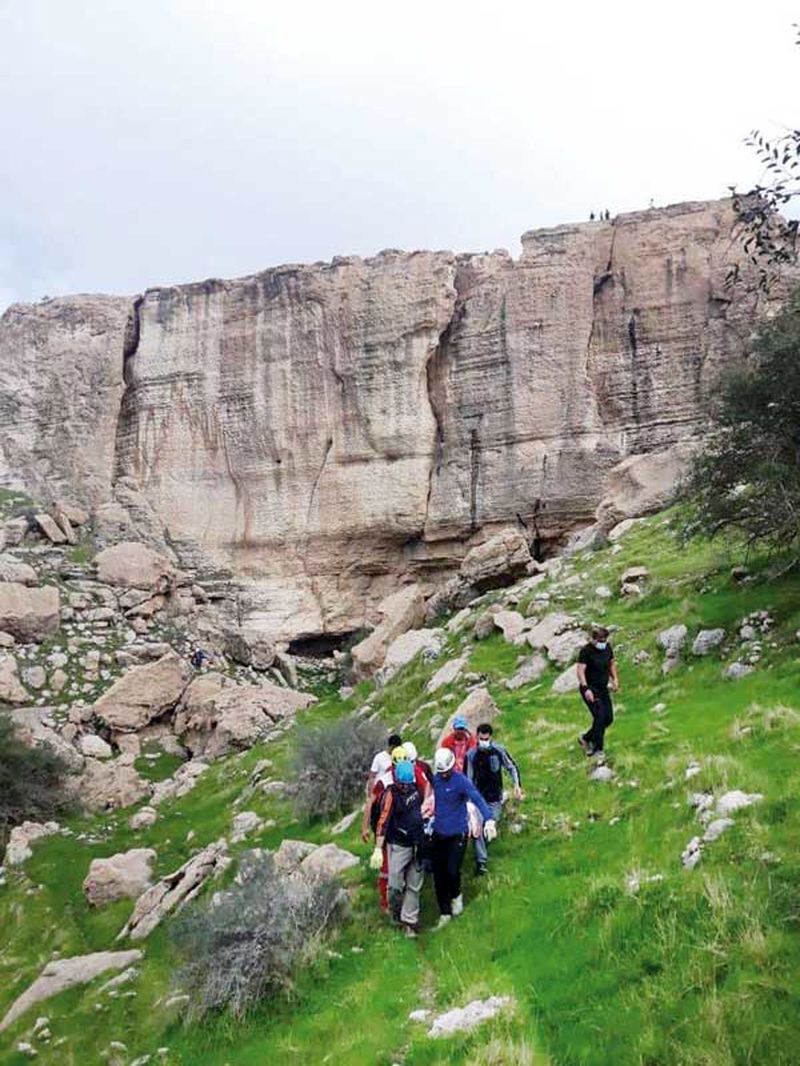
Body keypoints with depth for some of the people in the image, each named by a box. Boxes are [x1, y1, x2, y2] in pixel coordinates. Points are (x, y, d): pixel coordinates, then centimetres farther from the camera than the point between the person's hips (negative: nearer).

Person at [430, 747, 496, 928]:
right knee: (438, 875, 7)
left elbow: (477, 799, -29)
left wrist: (488, 819, -45)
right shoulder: (435, 779, 1)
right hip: (438, 834, 5)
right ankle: (445, 913, 24)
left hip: (457, 835, -4)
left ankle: (455, 896, 29)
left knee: (452, 871, -7)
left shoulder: (461, 781, -16)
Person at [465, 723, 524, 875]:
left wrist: (517, 785, -6)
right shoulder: (471, 755, -10)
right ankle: (481, 861, -3)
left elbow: (512, 767, 3)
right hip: (478, 798, 0)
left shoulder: (499, 750, -10)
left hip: (495, 798, 0)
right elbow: (469, 779, -1)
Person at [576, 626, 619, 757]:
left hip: (603, 688, 7)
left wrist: (615, 679, 5)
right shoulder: (586, 651, -16)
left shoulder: (607, 647, 4)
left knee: (608, 718, 4)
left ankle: (586, 738, 24)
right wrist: (586, 689, -31)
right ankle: (597, 750, -9)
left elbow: (612, 663, 19)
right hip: (590, 689, -7)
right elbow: (580, 671, -21)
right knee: (599, 716, -18)